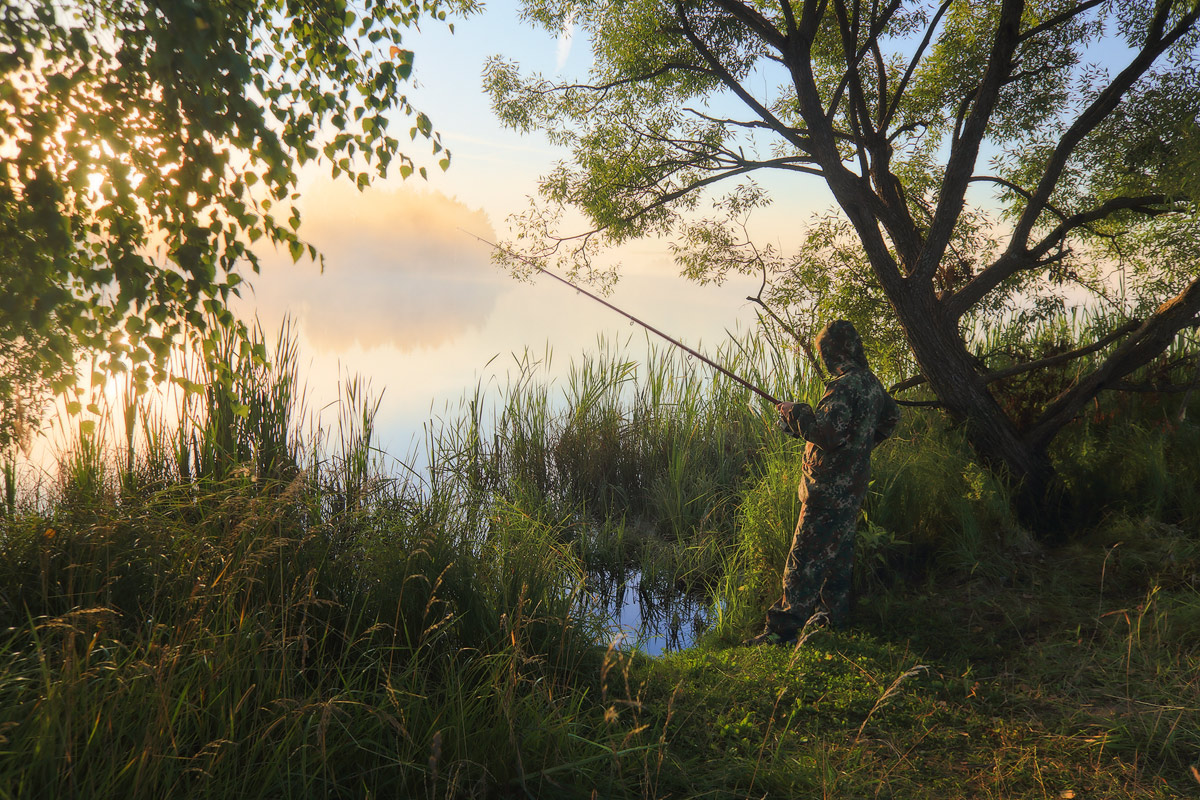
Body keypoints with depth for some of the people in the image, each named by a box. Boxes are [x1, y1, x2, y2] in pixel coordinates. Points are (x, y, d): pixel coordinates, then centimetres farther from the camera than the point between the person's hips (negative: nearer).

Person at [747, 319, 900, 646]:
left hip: (830, 490, -10)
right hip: (852, 490, 10)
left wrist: (794, 412, -17)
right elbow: (890, 416, 28)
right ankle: (834, 617, 28)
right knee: (838, 553, 18)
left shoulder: (845, 385, -20)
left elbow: (827, 432, -30)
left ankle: (783, 629, -2)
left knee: (804, 558, -6)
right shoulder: (872, 383, 10)